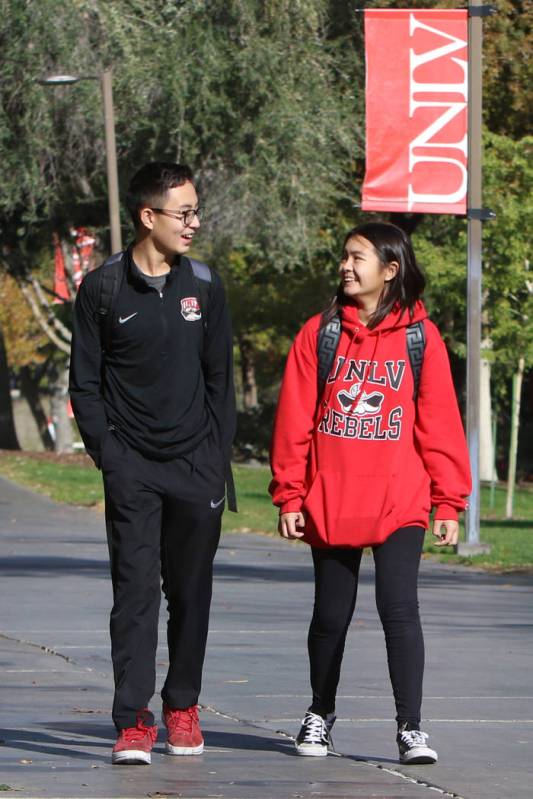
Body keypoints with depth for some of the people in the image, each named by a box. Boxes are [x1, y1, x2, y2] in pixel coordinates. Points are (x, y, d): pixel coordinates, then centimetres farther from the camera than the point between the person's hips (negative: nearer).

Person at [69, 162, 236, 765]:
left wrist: (218, 458, 5)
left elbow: (219, 378, 11)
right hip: (132, 469, -3)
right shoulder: (102, 289, -2)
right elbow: (85, 382, 2)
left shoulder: (204, 286, 6)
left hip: (196, 467, 3)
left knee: (191, 592, 8)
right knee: (135, 589, -9)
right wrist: (107, 451, -7)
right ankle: (133, 722, -11)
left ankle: (182, 708, 21)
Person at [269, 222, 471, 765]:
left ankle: (410, 727, -8)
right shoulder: (319, 333, 3)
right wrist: (290, 496, 0)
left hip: (399, 502, -2)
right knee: (331, 614, 11)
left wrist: (448, 501, 0)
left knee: (399, 608, -12)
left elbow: (439, 423, 2)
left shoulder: (420, 337, 1)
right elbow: (294, 420, 4)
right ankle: (320, 714, 30)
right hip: (330, 503, 2)